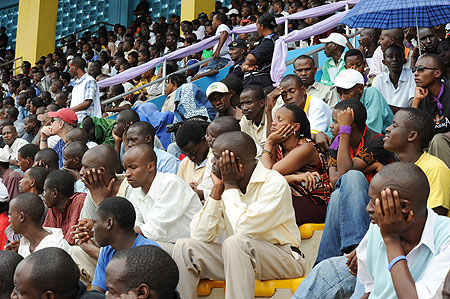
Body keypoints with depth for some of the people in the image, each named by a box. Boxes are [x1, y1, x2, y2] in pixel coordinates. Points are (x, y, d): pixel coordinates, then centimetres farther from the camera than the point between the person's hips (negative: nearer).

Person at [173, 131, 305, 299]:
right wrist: (217, 188, -7)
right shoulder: (225, 184, 4)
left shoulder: (274, 183, -14)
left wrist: (230, 185, -14)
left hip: (282, 259, -6)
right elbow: (200, 236, -4)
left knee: (236, 242, -34)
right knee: (185, 247, -10)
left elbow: (243, 229, -26)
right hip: (240, 257, 6)